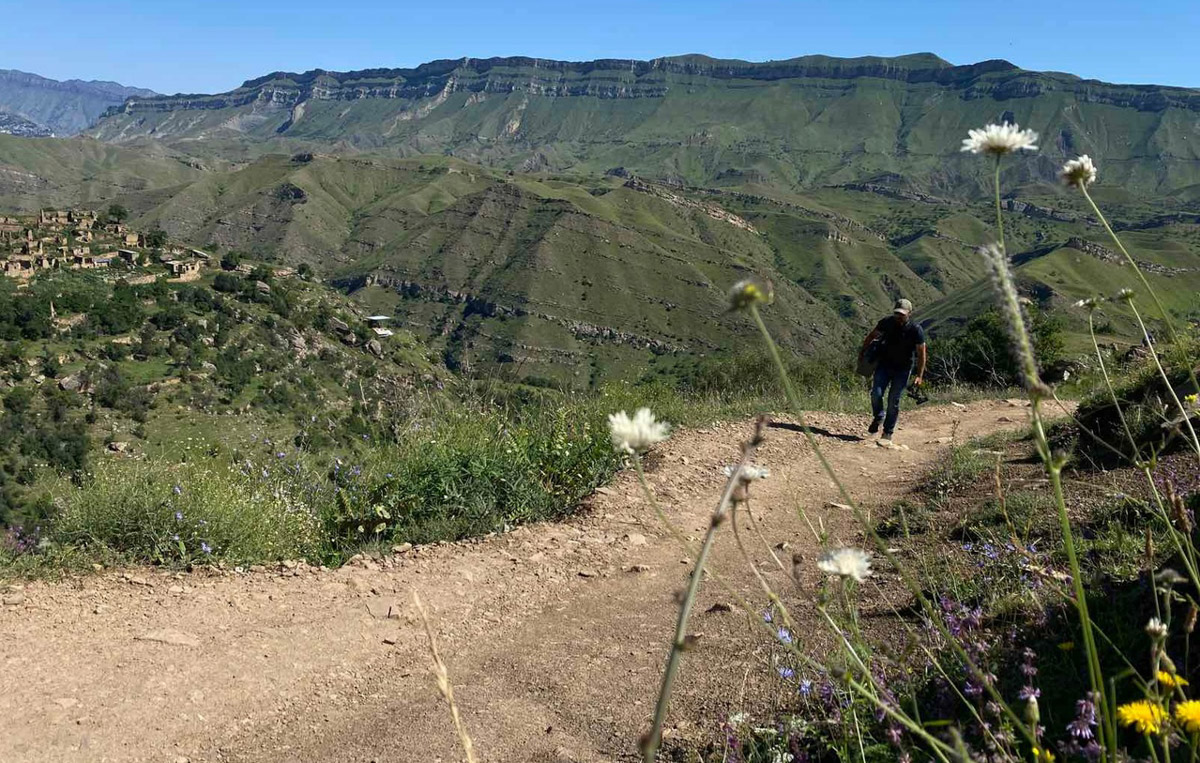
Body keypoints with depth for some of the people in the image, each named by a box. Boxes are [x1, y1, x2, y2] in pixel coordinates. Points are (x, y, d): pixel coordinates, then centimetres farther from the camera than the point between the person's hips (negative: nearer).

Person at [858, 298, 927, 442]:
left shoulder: (916, 330, -16)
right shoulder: (887, 323, -9)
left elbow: (922, 354, -11)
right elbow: (872, 336, 10)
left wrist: (919, 376, -15)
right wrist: (862, 352, 13)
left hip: (902, 370, -2)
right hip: (884, 365, 2)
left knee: (894, 401, -2)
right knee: (876, 394, -13)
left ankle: (888, 431, 13)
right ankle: (878, 417, 16)